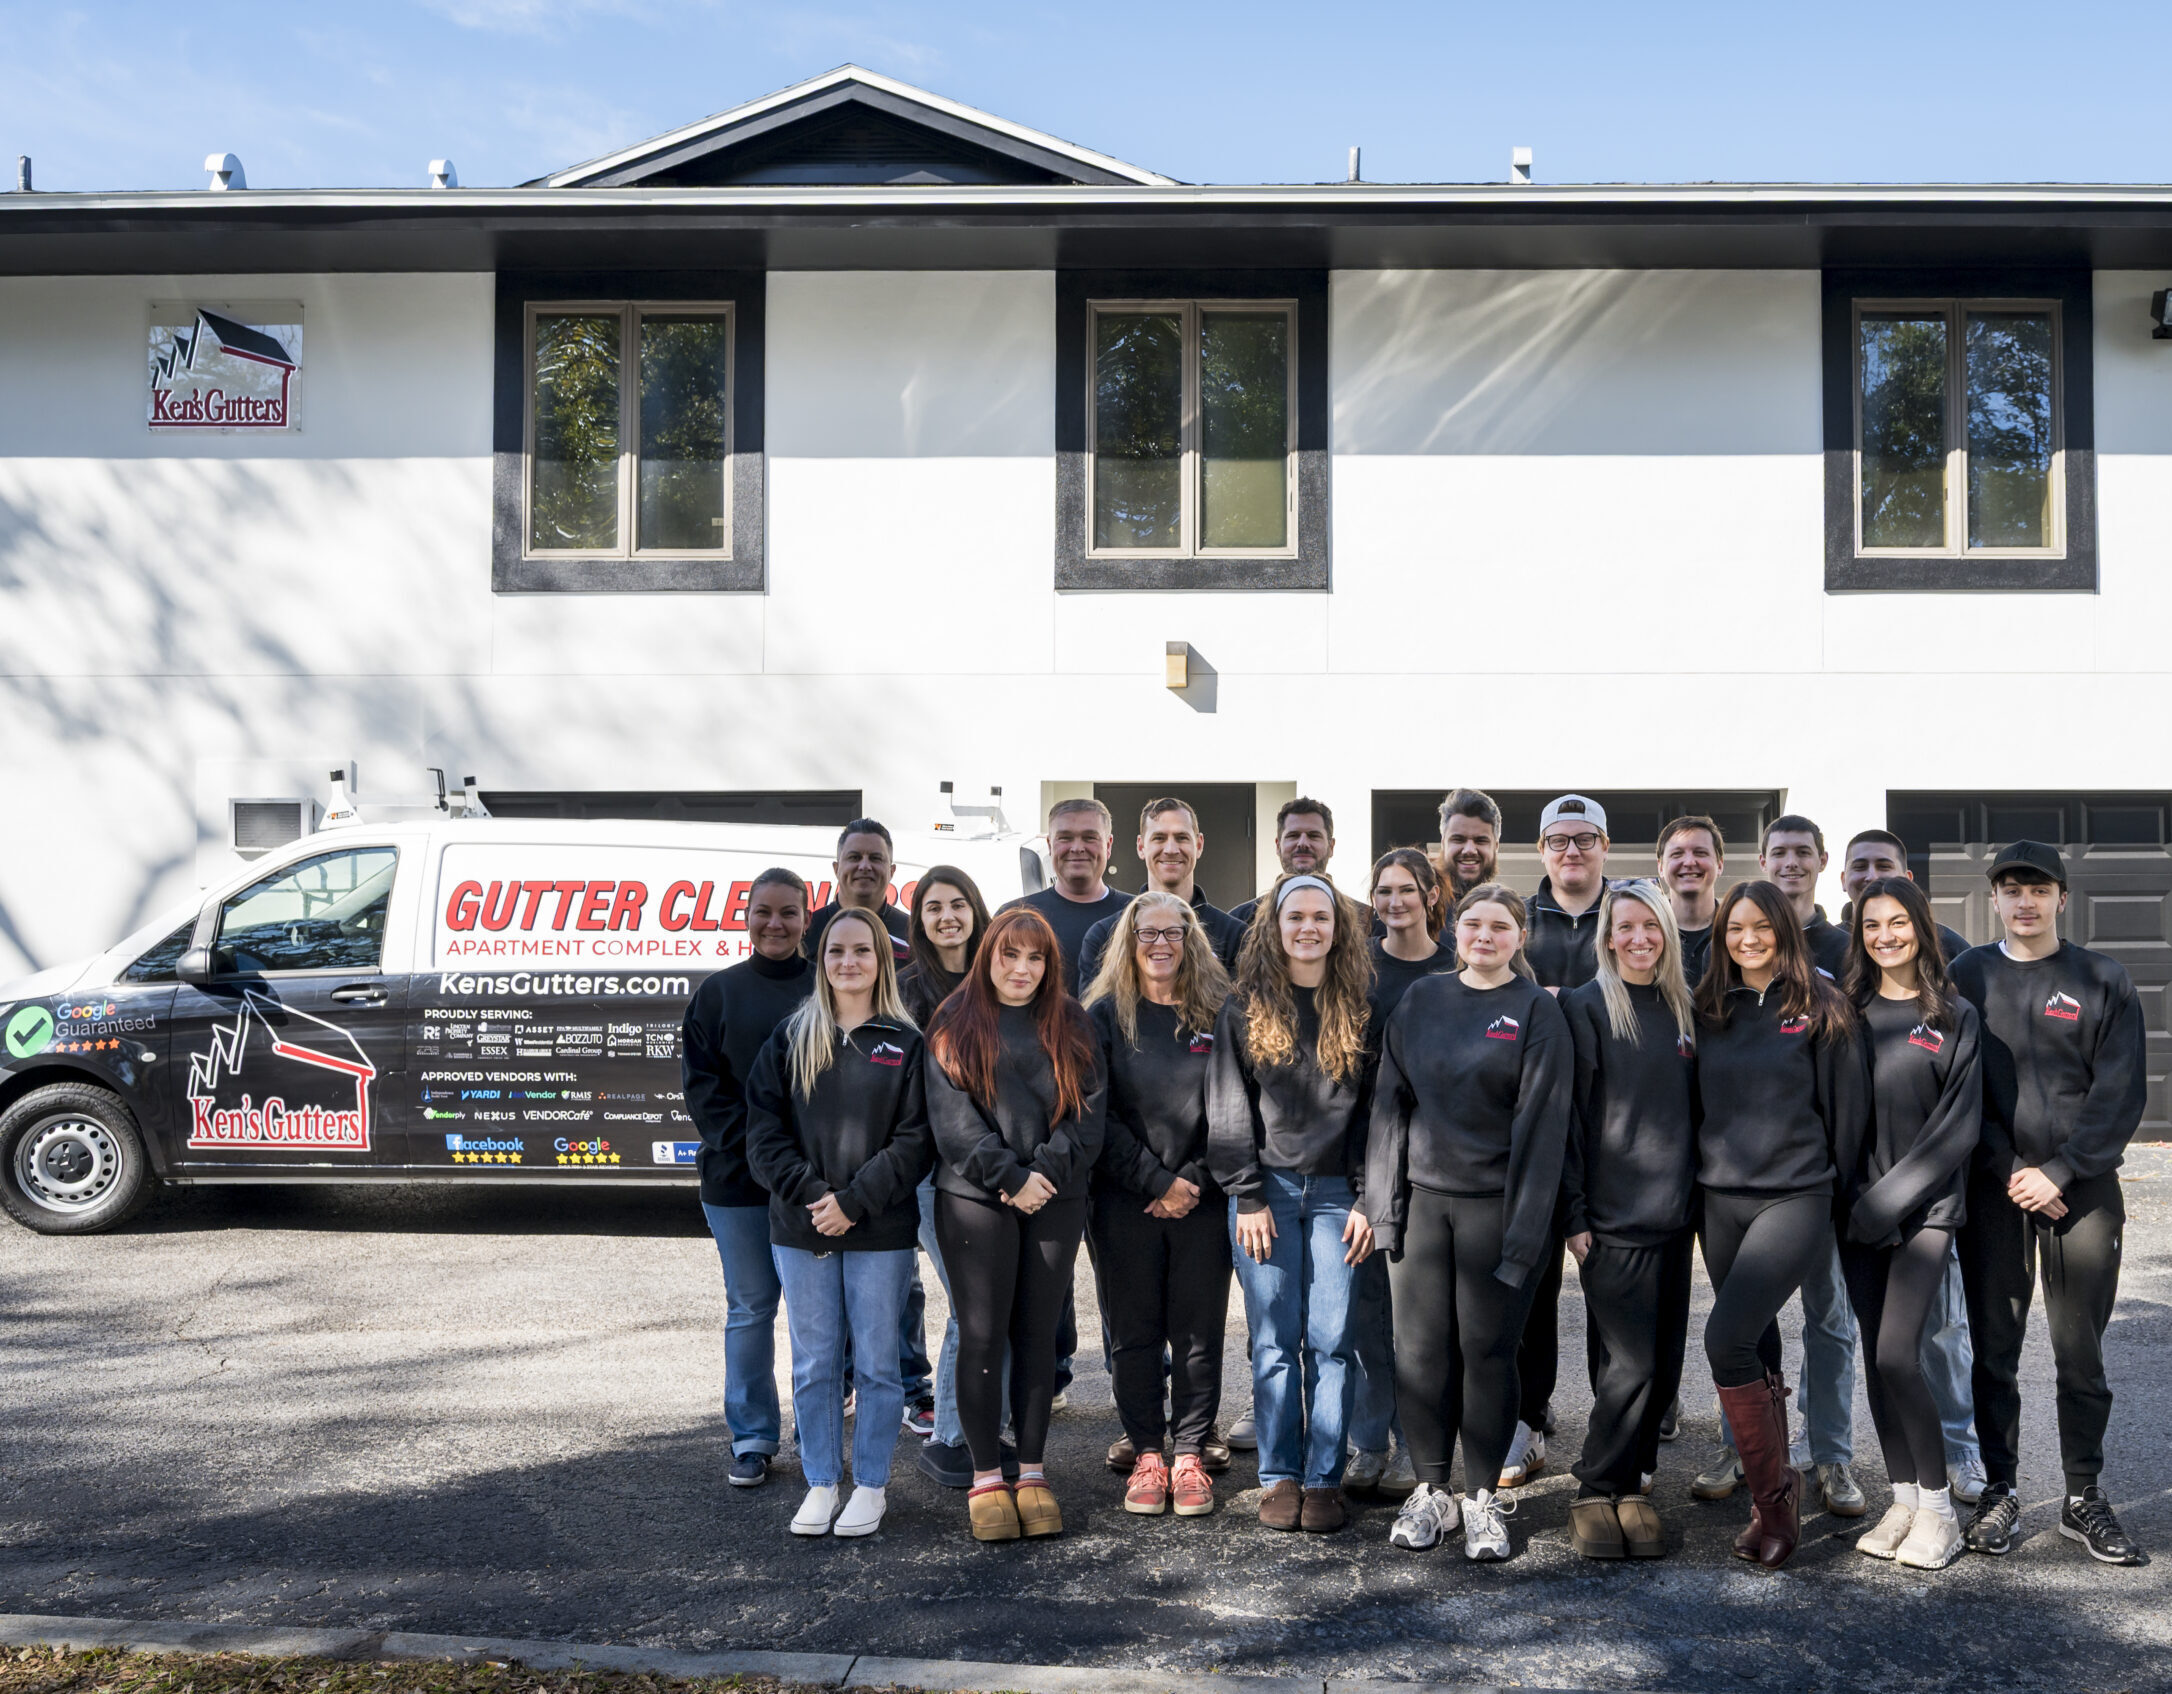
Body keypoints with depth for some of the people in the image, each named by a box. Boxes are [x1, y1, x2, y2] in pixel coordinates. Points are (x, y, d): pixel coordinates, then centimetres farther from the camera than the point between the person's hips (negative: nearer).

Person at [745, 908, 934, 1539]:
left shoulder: (906, 1043, 1)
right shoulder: (790, 1038, 7)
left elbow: (915, 1139, -5)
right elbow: (764, 1129, 1)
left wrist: (855, 1201, -14)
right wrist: (812, 1194, -12)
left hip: (881, 1232, -2)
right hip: (800, 1228, 2)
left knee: (876, 1362, 5)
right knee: (814, 1364, 8)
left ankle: (870, 1485, 18)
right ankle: (821, 1484, 20)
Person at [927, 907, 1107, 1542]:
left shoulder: (1069, 1026, 10)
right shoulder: (955, 1025, 3)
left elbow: (1087, 1113, 3)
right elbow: (953, 1118, -5)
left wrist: (1045, 1171, -11)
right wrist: (1011, 1176, -13)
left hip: (1056, 1202, 2)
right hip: (974, 1199, -2)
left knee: (1037, 1334, 7)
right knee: (982, 1335, 0)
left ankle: (1033, 1472, 15)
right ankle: (986, 1478, 8)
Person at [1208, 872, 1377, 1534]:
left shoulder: (1359, 1012, 6)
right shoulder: (1244, 1010, 4)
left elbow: (1374, 1110, 6)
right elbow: (1228, 1108, 2)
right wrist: (1246, 1195, -5)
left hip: (1335, 1194, 1)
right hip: (1267, 1191, 0)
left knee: (1332, 1341, 0)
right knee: (1275, 1341, 2)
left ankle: (1324, 1479, 8)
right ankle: (1279, 1478, 11)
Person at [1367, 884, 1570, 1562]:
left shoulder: (1536, 1011, -2)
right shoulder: (1420, 1001, 9)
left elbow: (1541, 1123, -7)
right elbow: (1391, 1103, 9)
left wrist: (1526, 1228, -12)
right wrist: (1382, 1200, 2)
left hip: (1496, 1204, -3)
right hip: (1423, 1198, 3)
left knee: (1487, 1350, 2)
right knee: (1421, 1349, 4)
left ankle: (1484, 1499, 16)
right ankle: (1430, 1492, 18)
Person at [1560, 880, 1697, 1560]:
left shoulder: (1684, 1010, 12)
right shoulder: (1585, 1006, -4)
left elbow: (1694, 1108, 18)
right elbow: (1570, 1114, -7)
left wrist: (1696, 1195, 12)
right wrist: (1574, 1211, -11)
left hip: (1674, 1213, 6)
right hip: (1612, 1216, -6)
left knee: (1664, 1362, 7)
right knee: (1628, 1362, -8)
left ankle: (1629, 1482, 20)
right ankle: (1597, 1493, 6)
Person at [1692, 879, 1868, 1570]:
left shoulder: (1820, 1006, -3)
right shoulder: (1710, 1011, 10)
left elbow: (1846, 1102, -1)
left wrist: (1838, 1187, 1)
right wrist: (1700, 1171, 15)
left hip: (1796, 1196, -5)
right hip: (1721, 1198, 5)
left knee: (1727, 1337, -18)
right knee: (1756, 1347, 11)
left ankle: (1772, 1490, -3)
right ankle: (1774, 1504, 23)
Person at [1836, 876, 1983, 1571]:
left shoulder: (1954, 1016, -1)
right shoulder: (1848, 1011, 8)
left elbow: (1959, 1124, -6)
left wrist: (1891, 1195, -12)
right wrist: (1846, 1196, -3)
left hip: (1925, 1207, -4)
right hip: (1859, 1211, 4)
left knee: (1898, 1355, -12)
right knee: (1877, 1358, 6)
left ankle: (1938, 1509, 2)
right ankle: (1903, 1501, 17)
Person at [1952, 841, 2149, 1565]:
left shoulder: (2102, 981, 3)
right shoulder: (1967, 976, 5)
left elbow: (2121, 1092, -2)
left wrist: (2059, 1172, -11)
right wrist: (2009, 1172, -8)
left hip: (2082, 1188, 0)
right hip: (1993, 1190, 0)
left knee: (2081, 1354, 5)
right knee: (1994, 1349, 4)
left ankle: (2084, 1499, 16)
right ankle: (2000, 1491, 15)